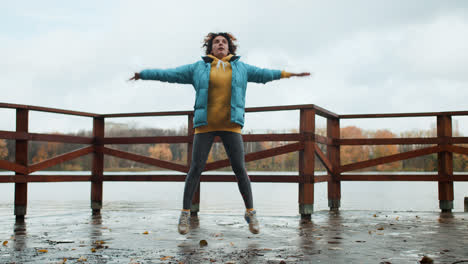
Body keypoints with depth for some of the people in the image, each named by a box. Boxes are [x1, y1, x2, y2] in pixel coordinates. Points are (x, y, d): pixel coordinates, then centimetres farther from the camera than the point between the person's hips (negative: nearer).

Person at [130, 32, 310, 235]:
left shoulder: (240, 68, 12)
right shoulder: (199, 68, 8)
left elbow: (264, 73, 16)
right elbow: (170, 74, 9)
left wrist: (289, 74, 16)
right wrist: (143, 74, 9)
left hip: (230, 125, 1)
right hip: (205, 125, -1)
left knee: (239, 168, -5)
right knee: (196, 168, -4)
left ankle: (250, 213, 8)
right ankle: (185, 214, 7)